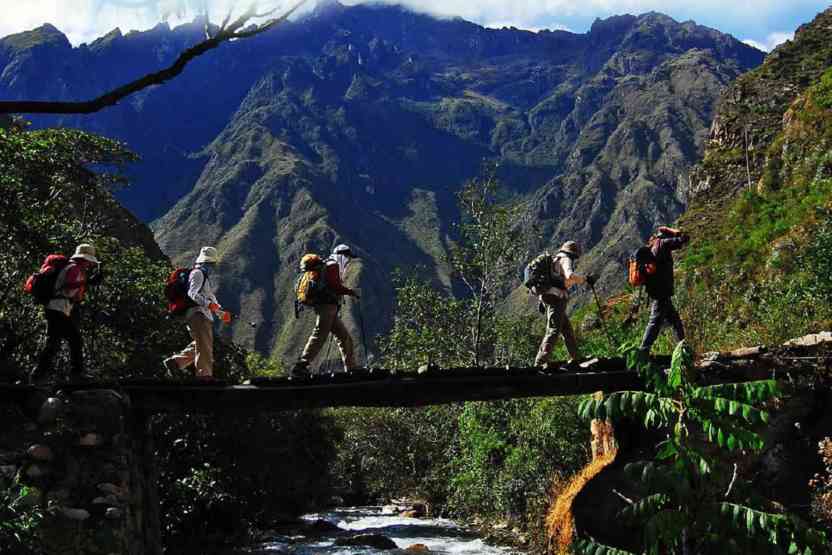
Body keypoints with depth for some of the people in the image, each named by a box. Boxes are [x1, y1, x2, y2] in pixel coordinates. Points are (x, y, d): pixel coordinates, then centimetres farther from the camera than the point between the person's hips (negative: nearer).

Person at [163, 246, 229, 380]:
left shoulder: (205, 276, 27)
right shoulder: (197, 274, -6)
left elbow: (211, 298, 32)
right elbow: (193, 294, -22)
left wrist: (222, 312, 20)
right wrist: (209, 304, -34)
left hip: (204, 316, 10)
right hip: (197, 314, -10)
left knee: (200, 345, 12)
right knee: (204, 345, -11)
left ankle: (174, 362, 16)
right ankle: (205, 374, -10)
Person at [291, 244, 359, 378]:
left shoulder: (333, 267, 30)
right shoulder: (333, 265, -1)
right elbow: (334, 285, -16)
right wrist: (349, 291, -9)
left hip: (330, 310, 11)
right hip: (327, 306, -11)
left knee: (344, 337, 12)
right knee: (319, 336, -18)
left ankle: (351, 368, 13)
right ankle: (300, 367, -24)